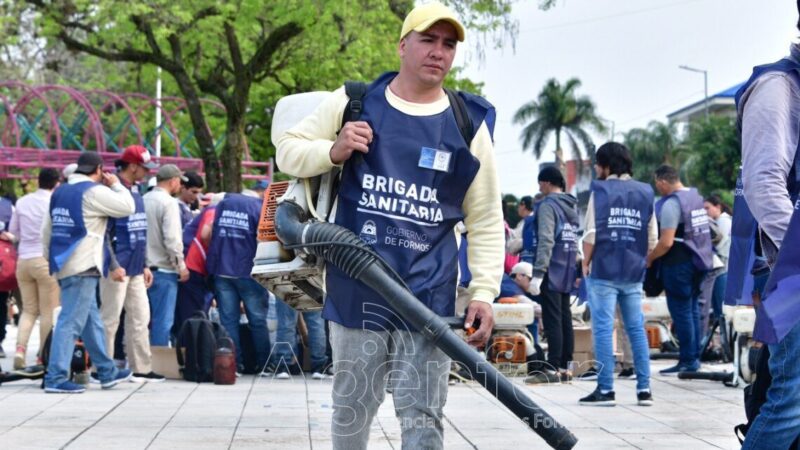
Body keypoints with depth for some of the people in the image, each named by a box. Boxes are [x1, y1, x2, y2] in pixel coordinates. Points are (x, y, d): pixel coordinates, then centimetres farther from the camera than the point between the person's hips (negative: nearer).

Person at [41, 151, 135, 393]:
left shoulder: (60, 192, 15)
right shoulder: (94, 192, -11)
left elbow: (47, 230, 17)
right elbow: (127, 207, -12)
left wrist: (51, 257, 24)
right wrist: (116, 185, 3)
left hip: (64, 264, 9)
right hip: (83, 267, -9)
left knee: (91, 320, 17)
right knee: (71, 322, -9)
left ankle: (107, 372, 26)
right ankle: (56, 378, -11)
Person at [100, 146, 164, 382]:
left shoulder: (136, 192, 15)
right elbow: (104, 231, -16)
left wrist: (144, 265, 19)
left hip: (135, 269, 9)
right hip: (118, 268, -9)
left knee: (140, 318, 10)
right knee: (110, 319, -3)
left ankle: (141, 368, 16)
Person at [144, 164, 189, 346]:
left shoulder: (143, 200, 9)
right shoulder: (169, 203, -12)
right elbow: (172, 239, -18)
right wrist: (181, 265, -9)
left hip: (144, 268, 7)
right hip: (163, 269, -7)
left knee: (146, 319, 13)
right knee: (162, 321, -2)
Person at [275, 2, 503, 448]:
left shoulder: (469, 125, 4)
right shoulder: (353, 102, 4)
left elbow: (486, 222, 6)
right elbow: (288, 150, 11)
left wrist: (483, 293, -4)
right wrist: (333, 152, -10)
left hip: (429, 298, -1)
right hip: (356, 290, 1)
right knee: (352, 408, 13)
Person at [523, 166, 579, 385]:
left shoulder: (548, 205, -10)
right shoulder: (572, 206, 16)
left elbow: (546, 241, -18)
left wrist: (538, 273, -21)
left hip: (552, 271, -8)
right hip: (567, 272, 8)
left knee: (552, 320, -9)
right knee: (565, 319, 9)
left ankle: (553, 369, -10)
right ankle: (565, 367, 12)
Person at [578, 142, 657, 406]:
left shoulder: (601, 191, -4)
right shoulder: (645, 193, 10)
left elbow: (592, 233, -9)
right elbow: (652, 239, 8)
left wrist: (585, 263, 3)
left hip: (604, 270, -4)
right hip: (634, 274, 4)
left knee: (603, 328, -2)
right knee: (637, 329, 9)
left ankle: (606, 390, -3)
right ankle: (644, 389, 9)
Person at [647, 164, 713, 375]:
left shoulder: (671, 203, -16)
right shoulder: (696, 197, 12)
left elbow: (666, 242, -22)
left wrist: (649, 258, -6)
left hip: (679, 263, -9)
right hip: (698, 261, 9)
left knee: (681, 312, -3)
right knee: (693, 309, 13)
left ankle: (687, 361, -1)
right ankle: (695, 357, 17)